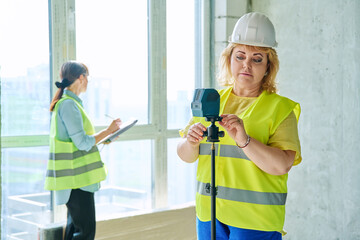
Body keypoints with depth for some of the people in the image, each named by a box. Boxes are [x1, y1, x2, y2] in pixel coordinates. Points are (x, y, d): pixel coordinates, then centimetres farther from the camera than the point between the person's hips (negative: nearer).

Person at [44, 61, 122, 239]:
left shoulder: (66, 103, 15)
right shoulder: (69, 104, -16)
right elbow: (83, 143, -20)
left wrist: (103, 138, 19)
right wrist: (108, 130, -10)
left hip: (75, 176, 10)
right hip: (76, 178, -10)